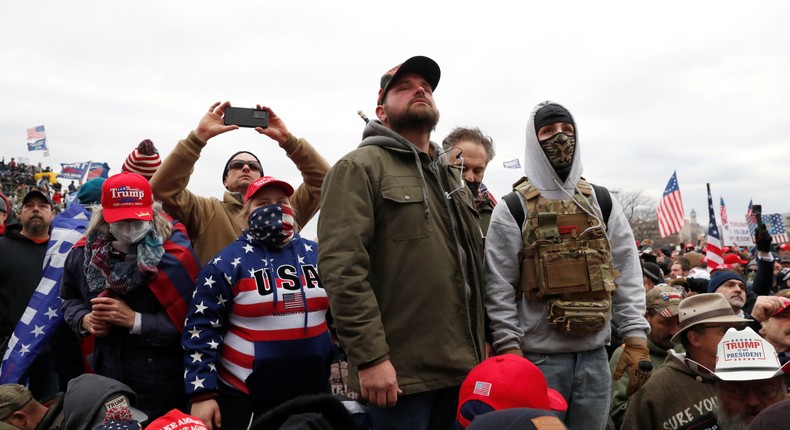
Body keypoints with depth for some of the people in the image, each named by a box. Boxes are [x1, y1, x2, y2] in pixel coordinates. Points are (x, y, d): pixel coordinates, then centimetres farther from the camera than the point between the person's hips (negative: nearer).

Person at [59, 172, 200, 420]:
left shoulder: (174, 255, -17)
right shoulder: (85, 252, -1)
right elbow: (70, 298, 17)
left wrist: (135, 321, -25)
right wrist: (84, 320, -4)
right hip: (106, 382, 5)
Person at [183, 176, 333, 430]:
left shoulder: (317, 255, 4)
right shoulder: (228, 262, -8)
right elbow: (202, 329, -9)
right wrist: (201, 393, -14)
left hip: (312, 388, 4)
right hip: (242, 393, -4)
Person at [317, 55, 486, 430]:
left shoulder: (450, 177, 19)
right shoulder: (360, 167, -6)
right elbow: (341, 267, -17)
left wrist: (480, 343, 16)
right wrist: (370, 356, -21)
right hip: (399, 372, -7)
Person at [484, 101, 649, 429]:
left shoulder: (602, 202, 9)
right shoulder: (513, 208, -3)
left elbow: (627, 274, 7)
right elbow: (499, 286, -6)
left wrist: (636, 337, 0)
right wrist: (509, 350, -11)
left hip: (595, 356, 4)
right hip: (539, 358, -3)